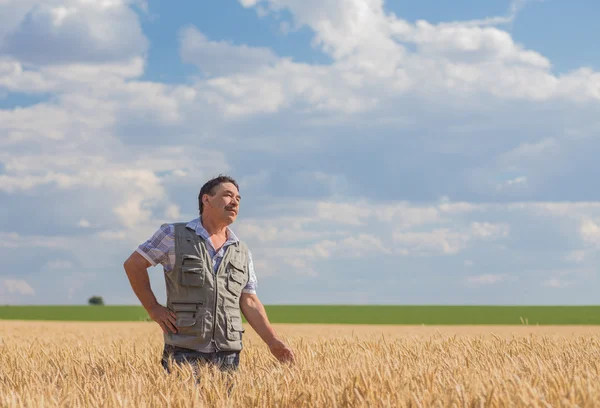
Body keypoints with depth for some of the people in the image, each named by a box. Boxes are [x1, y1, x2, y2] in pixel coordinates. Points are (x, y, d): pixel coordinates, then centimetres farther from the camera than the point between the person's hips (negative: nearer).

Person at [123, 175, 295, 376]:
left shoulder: (242, 252, 13)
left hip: (228, 355, 4)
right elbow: (133, 265, 4)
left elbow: (249, 302, 14)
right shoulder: (174, 235, 0)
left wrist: (273, 341, 3)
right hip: (185, 353, -4)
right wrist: (153, 309, -1)